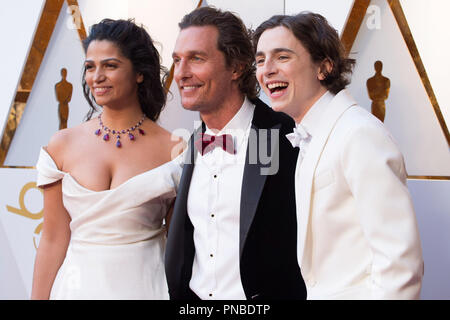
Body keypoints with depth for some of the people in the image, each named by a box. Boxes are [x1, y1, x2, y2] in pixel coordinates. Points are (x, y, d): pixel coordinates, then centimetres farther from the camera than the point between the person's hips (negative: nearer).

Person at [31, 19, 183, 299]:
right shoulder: (63, 145, -2)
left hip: (145, 286, -1)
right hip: (78, 285, 2)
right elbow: (53, 240, 0)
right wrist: (39, 297, -1)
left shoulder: (172, 149, -7)